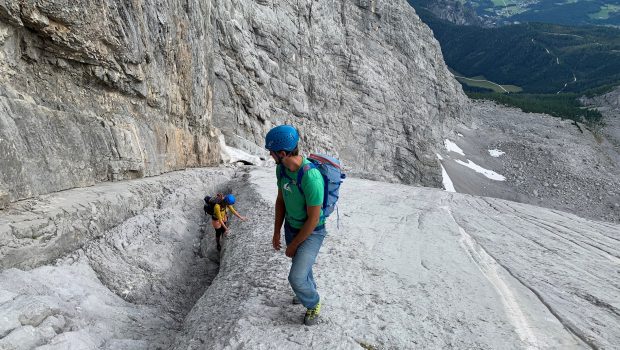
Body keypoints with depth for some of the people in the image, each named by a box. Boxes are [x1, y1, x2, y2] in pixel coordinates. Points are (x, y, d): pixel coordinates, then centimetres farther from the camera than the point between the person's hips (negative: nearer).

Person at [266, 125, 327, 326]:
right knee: (300, 264, 25)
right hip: (291, 226, 7)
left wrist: (293, 245, -15)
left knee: (296, 277, -9)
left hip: (312, 232, -7)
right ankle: (308, 292, 56)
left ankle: (313, 303, 24)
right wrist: (276, 233, 6)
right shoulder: (281, 168, -12)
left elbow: (313, 219, -26)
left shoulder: (311, 177, -37)